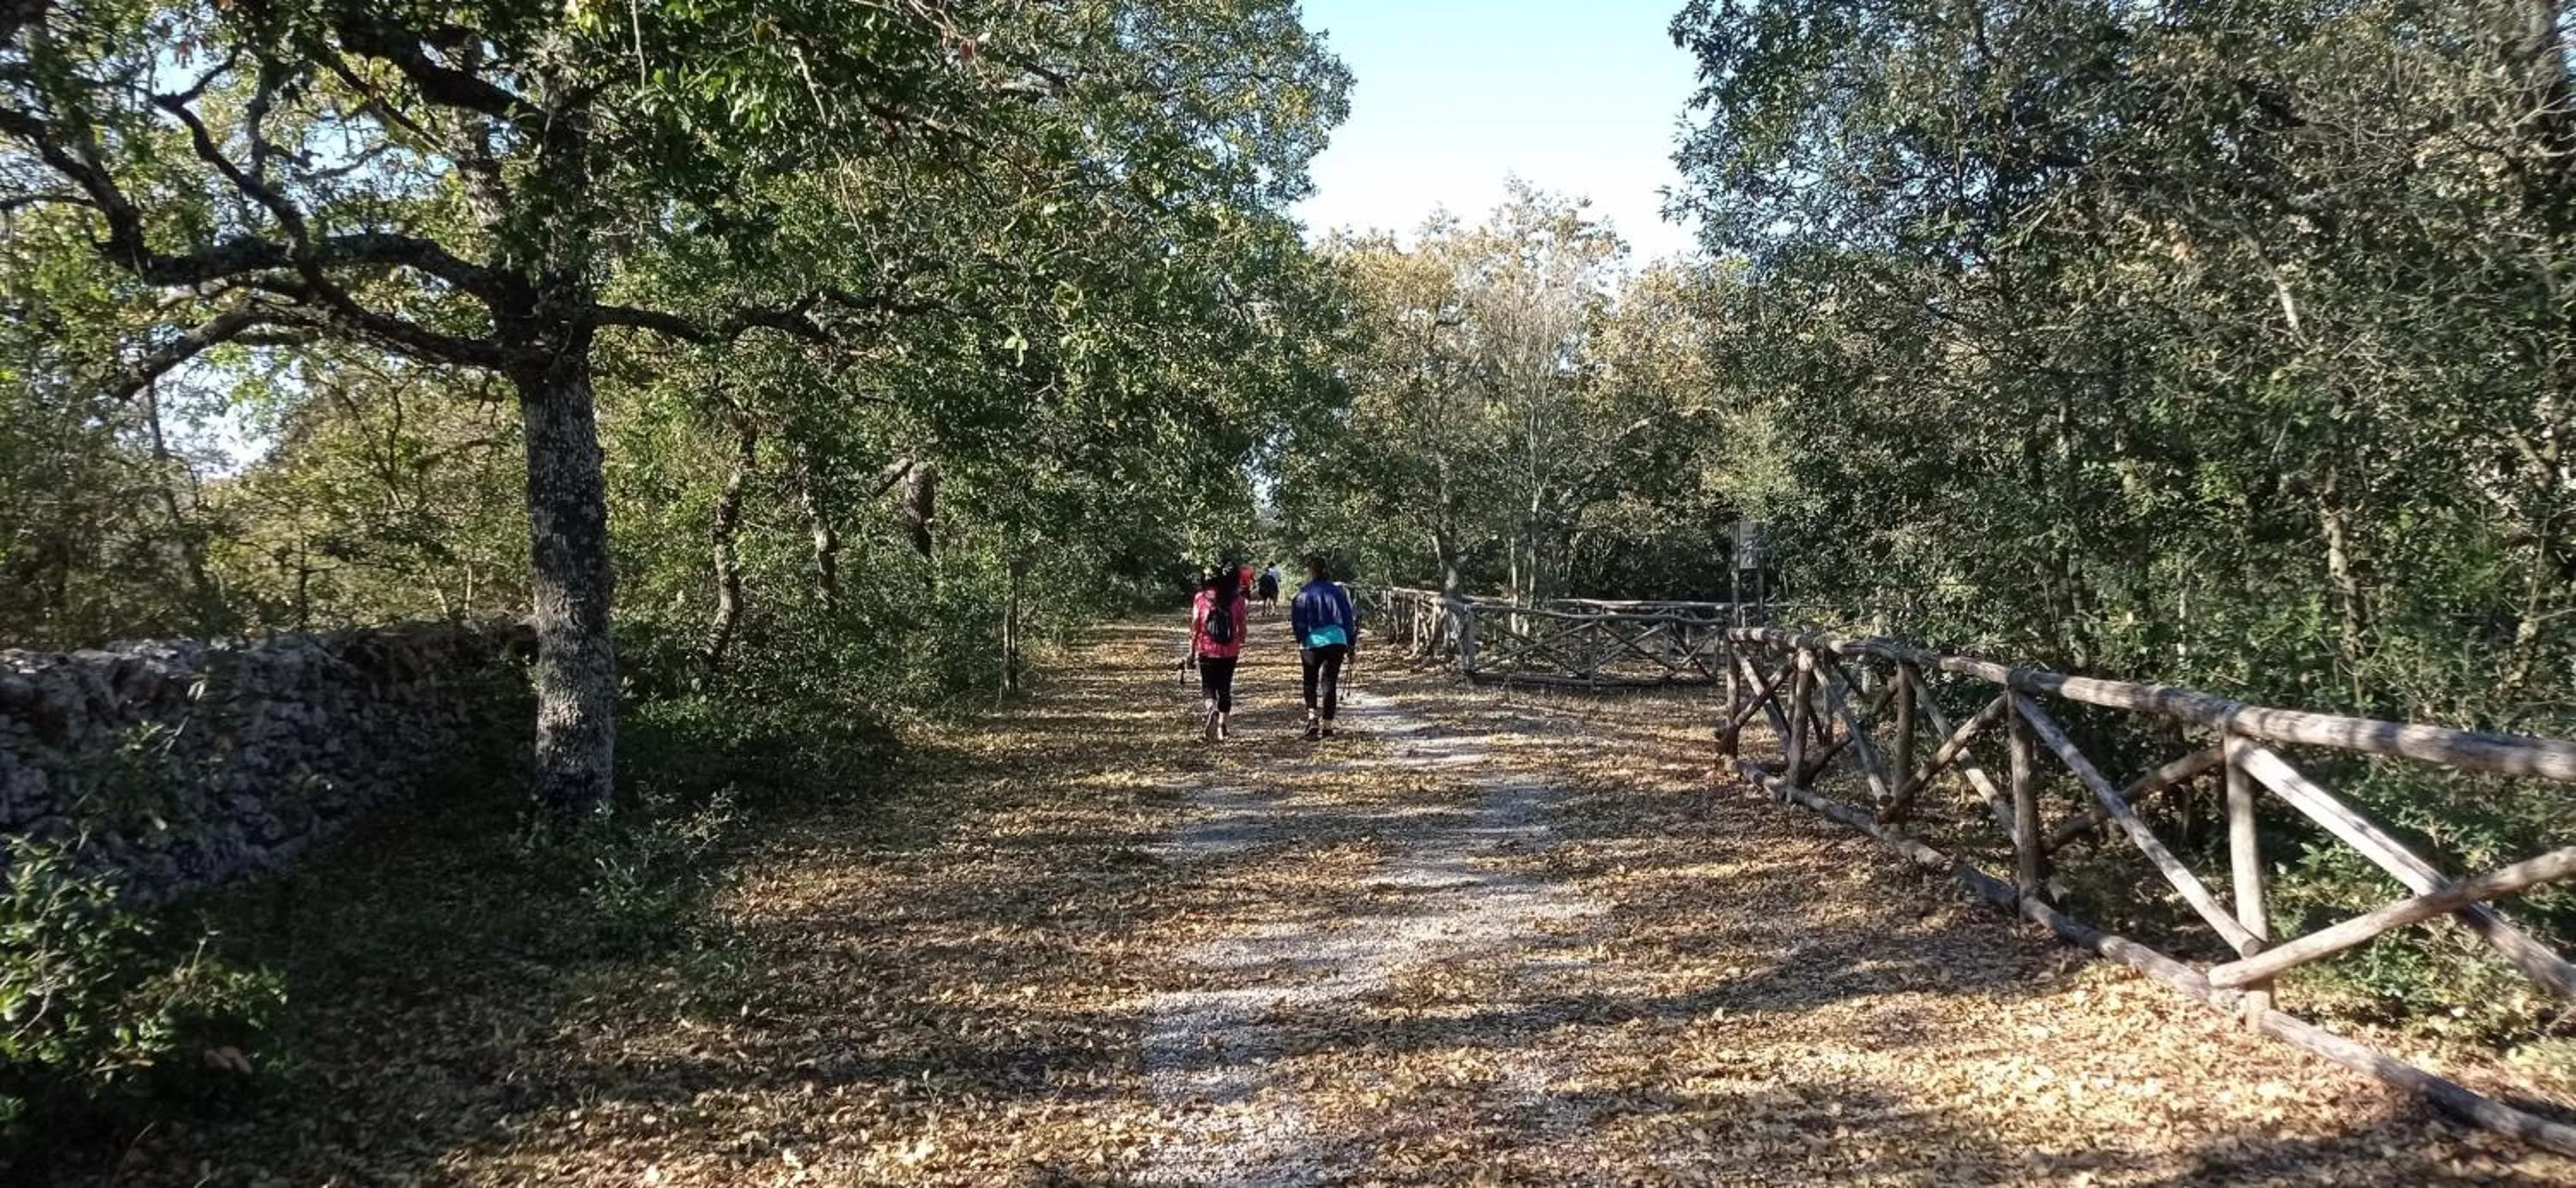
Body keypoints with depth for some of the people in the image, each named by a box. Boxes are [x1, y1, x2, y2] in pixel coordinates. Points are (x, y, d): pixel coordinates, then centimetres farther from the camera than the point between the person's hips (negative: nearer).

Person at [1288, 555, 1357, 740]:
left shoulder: (1303, 594, -2)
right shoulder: (1337, 591, 4)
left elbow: (1297, 622, -3)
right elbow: (1348, 618, 7)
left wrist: (1300, 642, 6)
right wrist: (1351, 645, 12)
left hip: (1312, 641, -1)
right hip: (1336, 640, 1)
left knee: (1310, 682, 15)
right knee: (1330, 682, 8)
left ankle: (1311, 718, -3)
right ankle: (1327, 725, 6)